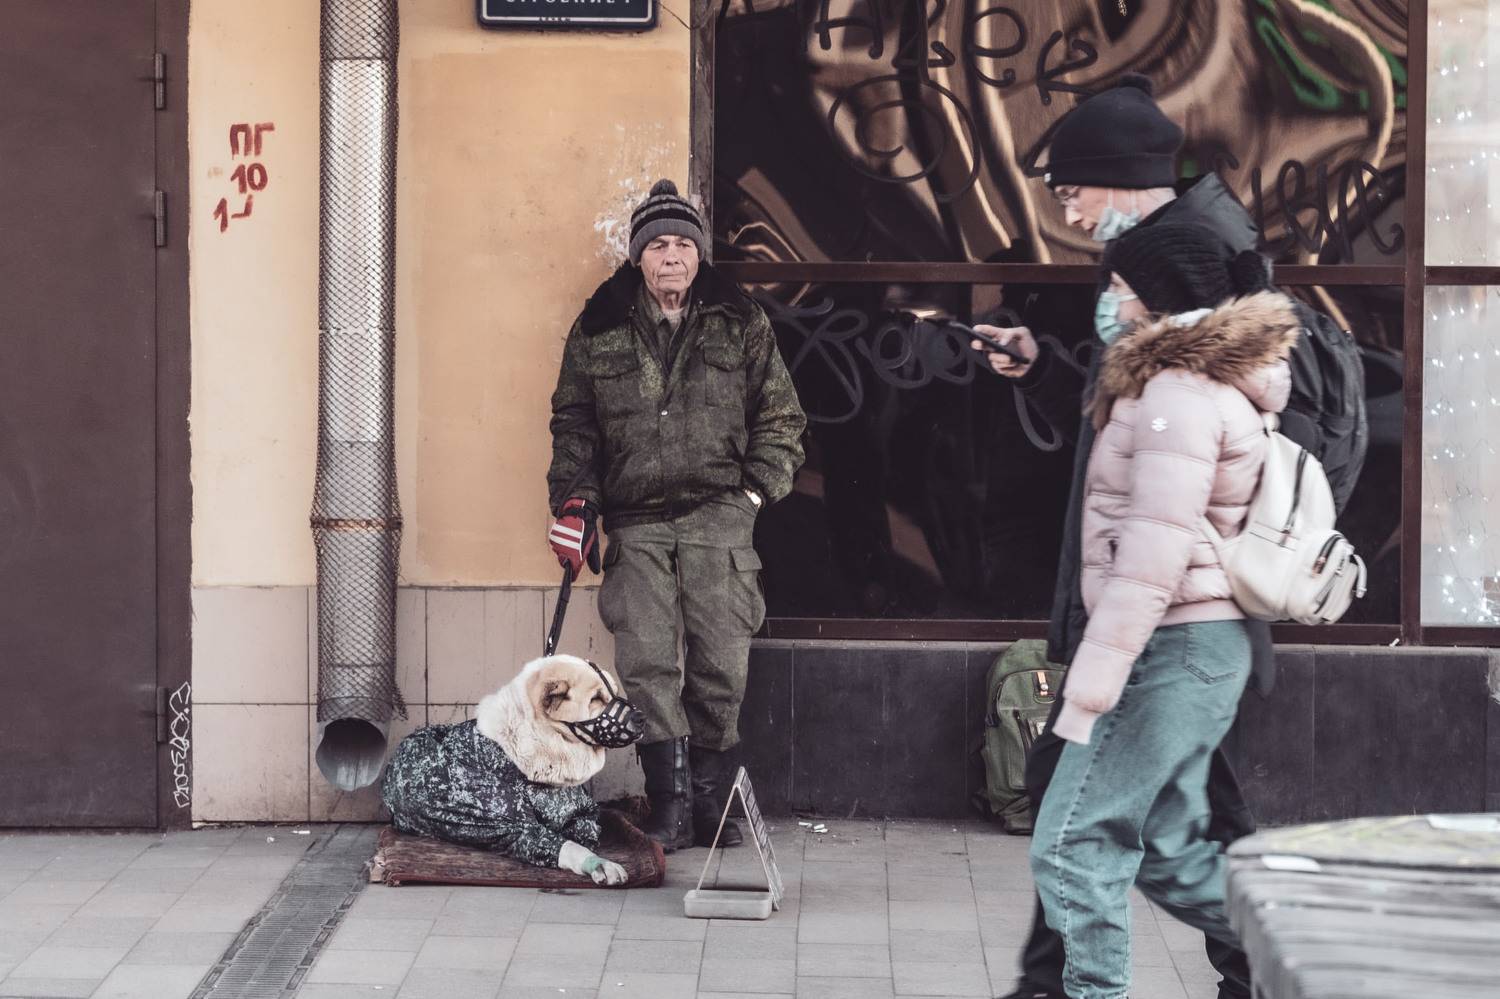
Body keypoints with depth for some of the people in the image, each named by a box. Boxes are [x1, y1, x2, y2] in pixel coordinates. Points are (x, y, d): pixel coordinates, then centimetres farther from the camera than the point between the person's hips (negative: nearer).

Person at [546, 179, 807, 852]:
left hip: (719, 516, 0)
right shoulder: (598, 331, 9)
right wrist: (574, 497, 3)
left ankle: (711, 802, 10)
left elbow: (781, 418, 13)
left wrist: (755, 491, 3)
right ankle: (670, 805, -6)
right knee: (646, 664, -10)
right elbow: (573, 423, 15)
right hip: (636, 523, 0)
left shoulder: (741, 325, 8)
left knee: (721, 664, -3)